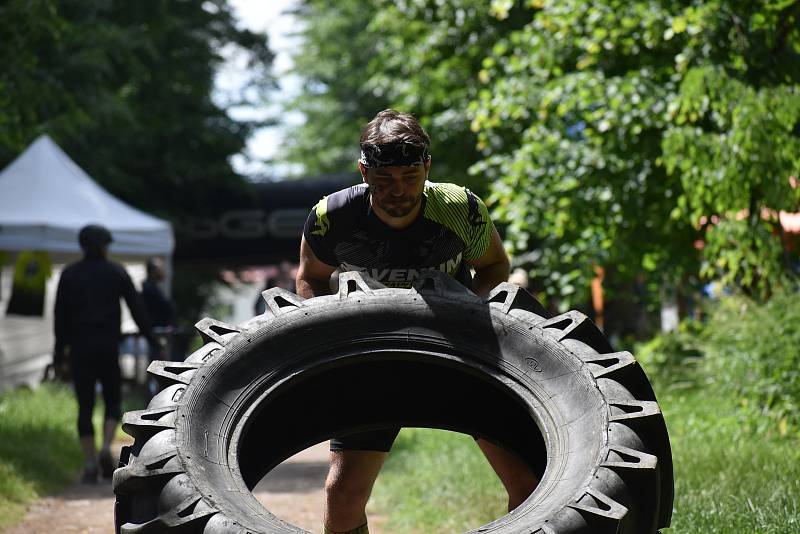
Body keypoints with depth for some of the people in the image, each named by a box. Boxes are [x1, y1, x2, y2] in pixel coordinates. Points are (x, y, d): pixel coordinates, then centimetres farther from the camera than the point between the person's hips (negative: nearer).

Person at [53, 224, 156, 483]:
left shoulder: (69, 274, 6)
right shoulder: (116, 272, 4)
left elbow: (61, 315, 5)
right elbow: (137, 309, 1)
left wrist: (60, 350, 9)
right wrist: (152, 340, 7)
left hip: (79, 346, 1)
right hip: (108, 345, -1)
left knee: (85, 406, 3)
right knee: (113, 399, 12)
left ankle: (90, 464, -2)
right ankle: (106, 448, -11)